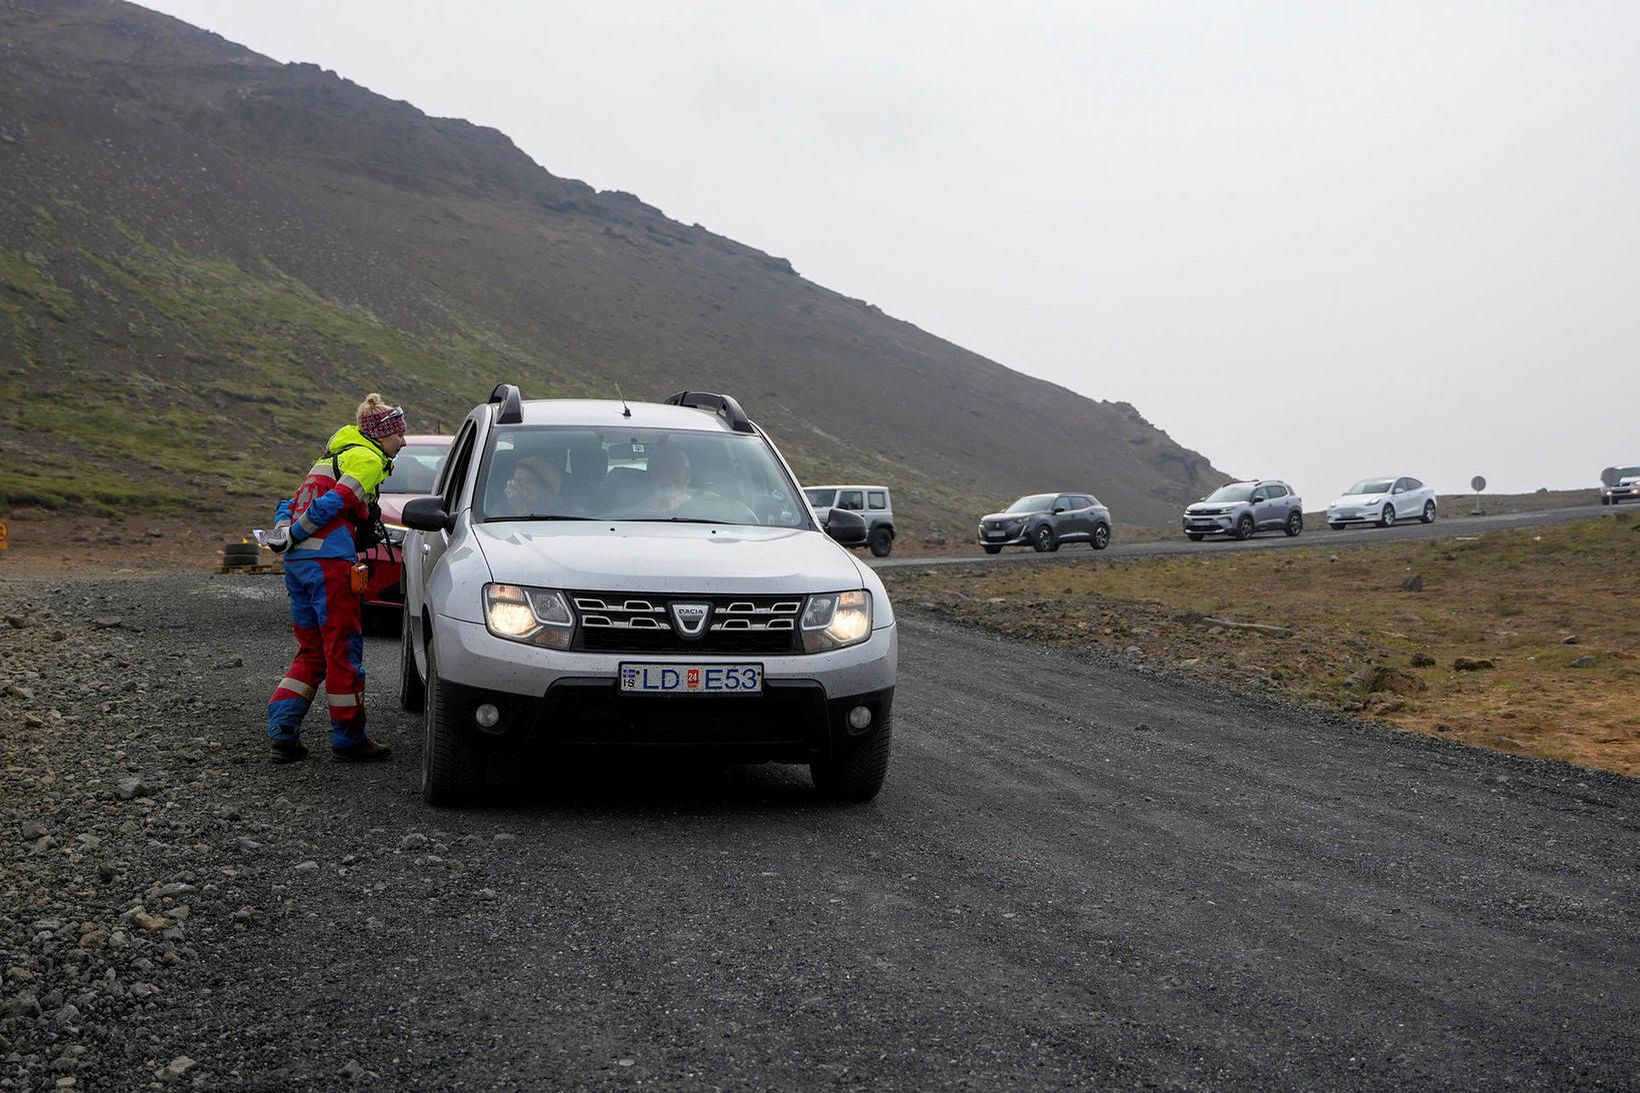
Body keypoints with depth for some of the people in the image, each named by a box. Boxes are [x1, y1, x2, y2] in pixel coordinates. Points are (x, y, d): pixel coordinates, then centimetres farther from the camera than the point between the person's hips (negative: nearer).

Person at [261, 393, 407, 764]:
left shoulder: (334, 456, 27)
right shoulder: (367, 459, -3)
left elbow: (290, 505, 21)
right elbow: (334, 503, -16)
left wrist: (284, 532, 6)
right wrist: (294, 536, -8)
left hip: (297, 561, 9)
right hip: (329, 558, -9)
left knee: (312, 650, 13)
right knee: (344, 649, 0)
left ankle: (281, 732, 5)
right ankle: (348, 739, 8)